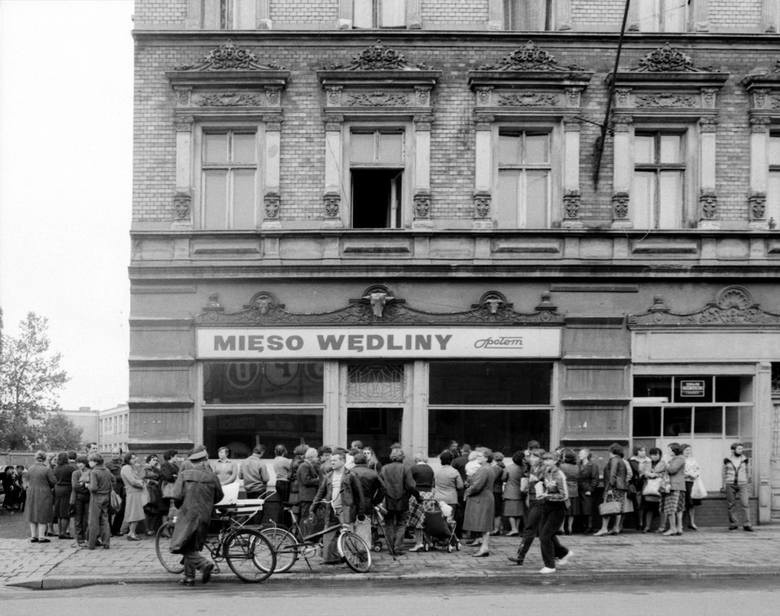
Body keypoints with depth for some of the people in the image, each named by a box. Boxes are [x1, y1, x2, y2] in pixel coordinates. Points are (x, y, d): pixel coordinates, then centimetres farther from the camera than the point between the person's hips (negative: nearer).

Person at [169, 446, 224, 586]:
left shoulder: (184, 475, -8)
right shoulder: (212, 477, -1)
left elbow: (177, 497, -13)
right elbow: (219, 497, 8)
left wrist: (180, 506, 9)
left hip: (188, 515, -4)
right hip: (204, 516, 4)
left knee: (183, 547, 1)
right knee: (192, 546, 15)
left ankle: (204, 563, -17)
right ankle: (189, 577, 16)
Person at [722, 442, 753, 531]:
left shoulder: (745, 460, 4)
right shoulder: (727, 460, 3)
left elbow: (748, 473, 13)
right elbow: (724, 473, 11)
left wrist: (748, 485, 11)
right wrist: (724, 485, 7)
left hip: (742, 484, 0)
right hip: (730, 485, 0)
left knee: (745, 504, -11)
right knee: (731, 505, 2)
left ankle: (747, 524, -11)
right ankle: (733, 524, 10)